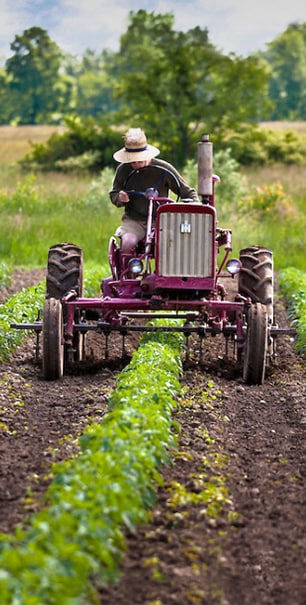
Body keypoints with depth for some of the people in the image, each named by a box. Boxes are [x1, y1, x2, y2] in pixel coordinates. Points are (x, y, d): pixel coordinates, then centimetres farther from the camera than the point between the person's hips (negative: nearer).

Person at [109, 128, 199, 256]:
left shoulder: (163, 169, -6)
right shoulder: (123, 170, 0)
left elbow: (188, 192, 3)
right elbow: (113, 194, 15)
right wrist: (120, 198, -9)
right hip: (133, 221, 1)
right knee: (128, 242, -32)